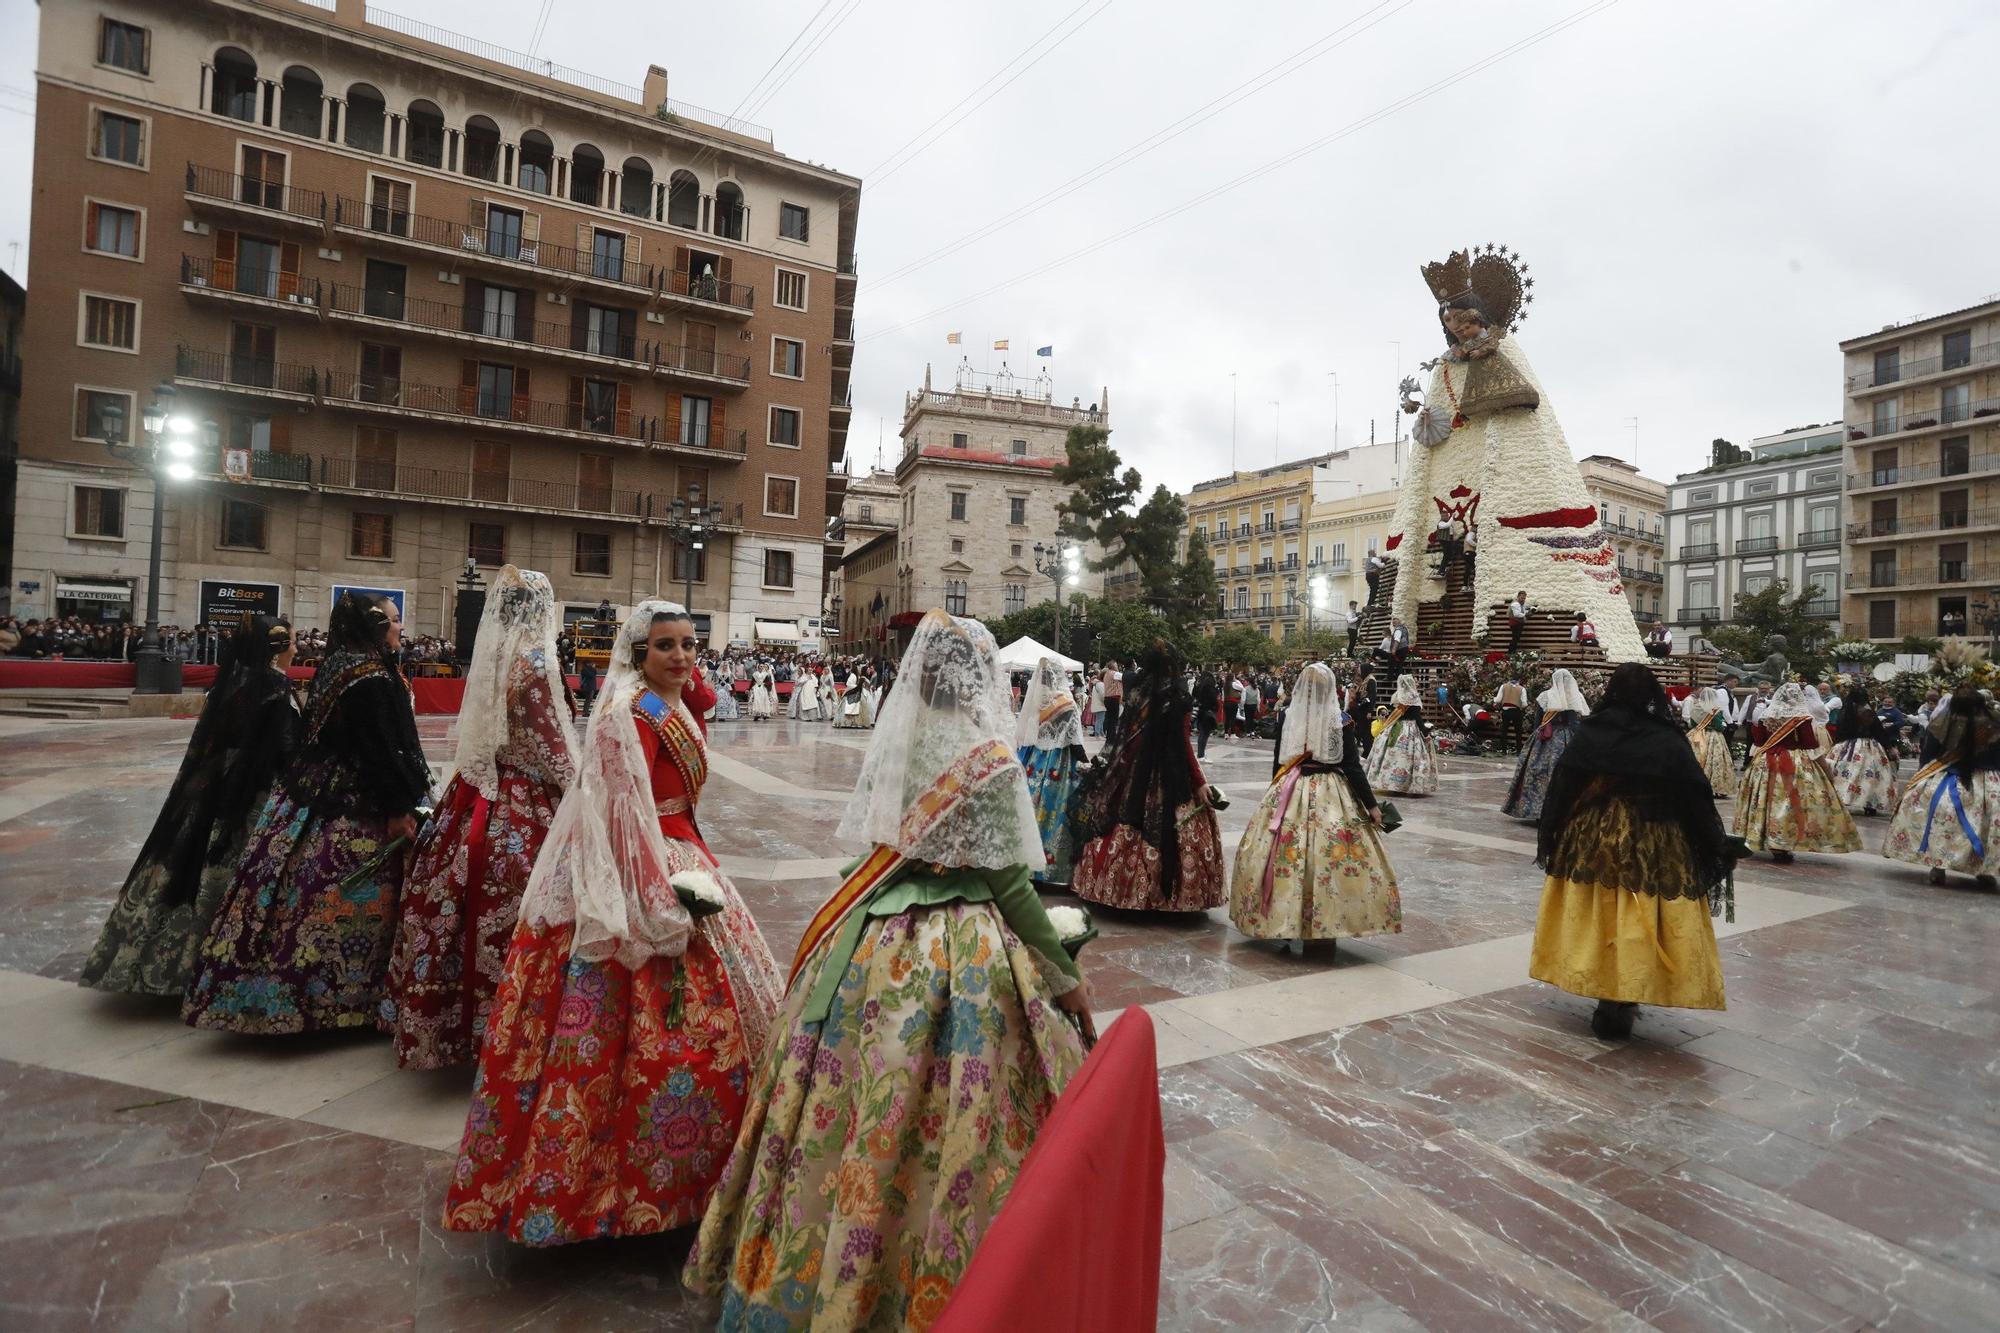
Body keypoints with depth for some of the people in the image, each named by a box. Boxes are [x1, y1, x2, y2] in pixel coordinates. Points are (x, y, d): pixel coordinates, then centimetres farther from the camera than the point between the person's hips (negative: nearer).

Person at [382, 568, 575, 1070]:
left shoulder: (490, 654, 7)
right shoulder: (535, 658, -14)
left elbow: (484, 727, 13)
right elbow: (548, 742, -13)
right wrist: (575, 794, -4)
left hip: (477, 792, 8)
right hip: (524, 803, -8)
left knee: (463, 901, 14)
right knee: (510, 908, -1)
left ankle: (437, 1016, 28)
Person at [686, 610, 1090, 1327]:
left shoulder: (893, 742, -1)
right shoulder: (990, 761, -17)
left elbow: (883, 842, 8)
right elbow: (1009, 884, -14)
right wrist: (1067, 977, -2)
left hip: (872, 936, 6)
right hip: (961, 951, -6)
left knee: (851, 1099, 20)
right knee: (935, 1117, 9)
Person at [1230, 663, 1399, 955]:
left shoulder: (1286, 718, -2)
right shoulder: (1338, 722, -8)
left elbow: (1279, 762, 6)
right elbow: (1352, 766, -8)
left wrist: (1278, 793, 20)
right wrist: (1371, 804, -2)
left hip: (1290, 792, 2)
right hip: (1330, 796, -2)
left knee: (1288, 855, 6)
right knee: (1331, 855, 6)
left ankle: (1290, 927, 10)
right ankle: (1325, 927, 11)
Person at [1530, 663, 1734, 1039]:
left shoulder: (1587, 732, -5)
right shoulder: (1667, 741, -9)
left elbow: (1559, 789, 0)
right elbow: (1696, 799, -6)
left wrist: (1550, 837, 11)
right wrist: (1716, 847, 6)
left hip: (1589, 839, 2)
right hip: (1649, 846, -2)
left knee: (1595, 918, 15)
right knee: (1635, 925, 5)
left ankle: (1607, 1002, 27)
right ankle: (1617, 1009, 8)